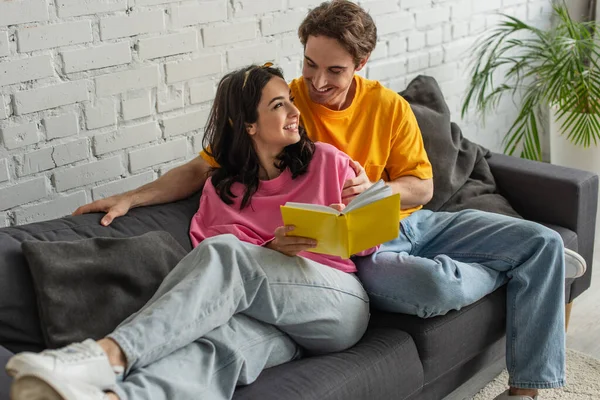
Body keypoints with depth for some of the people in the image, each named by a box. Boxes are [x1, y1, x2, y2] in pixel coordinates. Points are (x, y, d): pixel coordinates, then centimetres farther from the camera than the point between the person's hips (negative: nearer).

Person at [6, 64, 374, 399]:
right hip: (270, 317, 2)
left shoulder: (327, 161, 13)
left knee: (224, 251, -32)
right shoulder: (222, 191, 16)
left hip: (339, 303, -1)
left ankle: (109, 353, -50)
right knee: (220, 335, -39)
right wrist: (273, 251, -11)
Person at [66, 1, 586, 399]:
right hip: (357, 250, -5)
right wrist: (129, 198, -20)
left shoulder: (388, 106, -2)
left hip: (410, 222, 5)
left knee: (543, 242, -6)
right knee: (440, 288, -36)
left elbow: (421, 187, 4)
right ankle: (514, 271, 1)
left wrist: (375, 190, -19)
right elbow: (203, 168, -8)